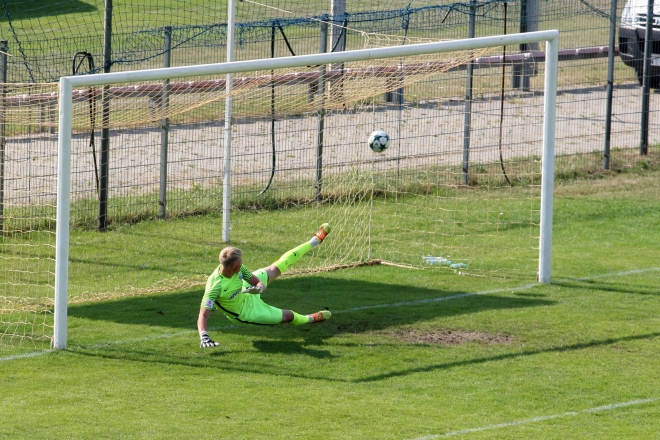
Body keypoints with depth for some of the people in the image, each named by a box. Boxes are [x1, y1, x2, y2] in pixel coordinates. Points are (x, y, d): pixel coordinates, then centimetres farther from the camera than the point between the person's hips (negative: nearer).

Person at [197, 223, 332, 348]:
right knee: (289, 316, 9)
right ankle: (310, 319, 45)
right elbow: (203, 315, -45)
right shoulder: (215, 286, -43)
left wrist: (259, 288, -42)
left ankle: (315, 241, 33)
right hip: (246, 311, -5)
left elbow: (259, 283, -17)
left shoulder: (239, 268, -24)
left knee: (276, 269, 16)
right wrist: (204, 337, -62)